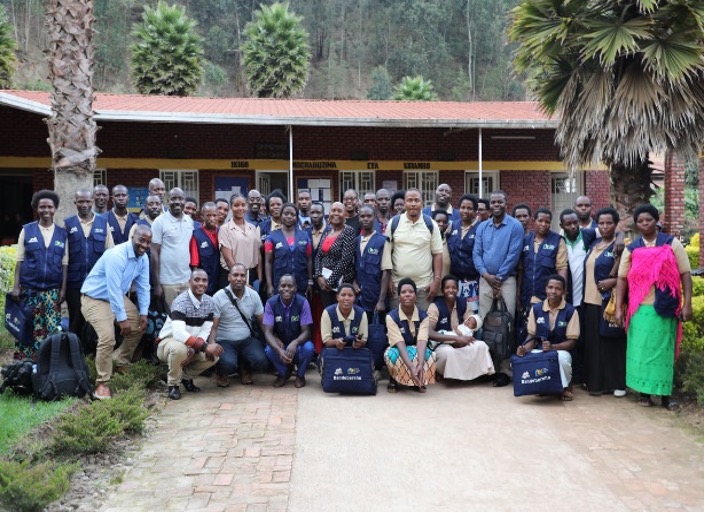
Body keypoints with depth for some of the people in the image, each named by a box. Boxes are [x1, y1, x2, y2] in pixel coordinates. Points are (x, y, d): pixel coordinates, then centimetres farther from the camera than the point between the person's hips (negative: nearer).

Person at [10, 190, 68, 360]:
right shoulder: (27, 230, 4)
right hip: (29, 288, 0)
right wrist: (16, 286, -4)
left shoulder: (62, 234, 6)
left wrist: (63, 289, -1)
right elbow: (19, 260, 3)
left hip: (53, 290, 0)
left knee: (52, 328, -2)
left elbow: (65, 263, 5)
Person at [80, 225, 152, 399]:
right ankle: (102, 383, -7)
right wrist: (122, 319, -28)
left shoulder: (143, 258, -4)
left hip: (118, 297, 9)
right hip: (95, 298, -9)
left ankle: (121, 363, 28)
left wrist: (143, 313, -8)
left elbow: (143, 287, 1)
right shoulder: (116, 255, -30)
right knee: (107, 339, -20)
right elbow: (114, 290, -31)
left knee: (139, 326, 9)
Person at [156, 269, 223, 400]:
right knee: (179, 349, -39)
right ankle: (173, 384, -11)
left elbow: (205, 331, -7)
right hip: (169, 342, -6)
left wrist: (194, 351, -25)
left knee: (214, 355, -19)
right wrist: (204, 346, -44)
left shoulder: (209, 303, -4)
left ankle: (186, 376, 9)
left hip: (192, 345, 6)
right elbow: (179, 333, -38)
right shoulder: (181, 302, -25)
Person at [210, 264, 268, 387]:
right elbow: (213, 326, -11)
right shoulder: (219, 297, -10)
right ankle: (221, 372, 9)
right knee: (228, 364, -32)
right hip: (225, 341, -3)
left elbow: (262, 321, 6)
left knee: (261, 361, -23)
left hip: (247, 340, 3)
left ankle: (244, 368, 14)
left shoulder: (254, 295, 1)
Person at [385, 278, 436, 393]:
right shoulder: (391, 316, -19)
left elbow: (422, 341, -26)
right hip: (398, 350, -2)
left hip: (417, 350, 2)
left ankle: (420, 380, -4)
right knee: (391, 355, -37)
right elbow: (400, 343, -29)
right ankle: (394, 379, -7)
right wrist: (411, 367, -43)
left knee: (429, 355, -33)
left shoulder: (423, 316, -13)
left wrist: (420, 365, -45)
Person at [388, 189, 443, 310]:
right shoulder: (394, 223, 2)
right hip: (398, 284, 1)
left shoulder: (431, 224, 1)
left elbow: (437, 253, 2)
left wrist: (437, 280, -5)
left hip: (424, 285, 0)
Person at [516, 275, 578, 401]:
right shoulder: (536, 308, 1)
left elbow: (572, 341, -7)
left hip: (561, 351, -2)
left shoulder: (570, 311, -8)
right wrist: (525, 348, -17)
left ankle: (565, 386, -2)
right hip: (539, 351, 2)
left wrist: (553, 347, -24)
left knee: (562, 358, -39)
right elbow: (531, 335, 6)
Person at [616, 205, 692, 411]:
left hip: (665, 308, -1)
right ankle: (644, 391, 17)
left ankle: (665, 393, 15)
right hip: (639, 308, 1)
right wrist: (619, 308, -3)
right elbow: (622, 278, 4)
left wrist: (687, 304, -8)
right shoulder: (631, 249, 6)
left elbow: (685, 274, -1)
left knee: (663, 349, 6)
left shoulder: (672, 243, 2)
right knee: (640, 349, 6)